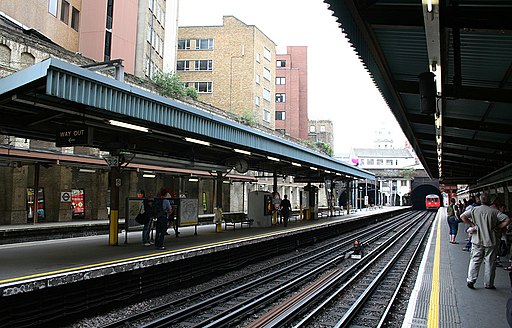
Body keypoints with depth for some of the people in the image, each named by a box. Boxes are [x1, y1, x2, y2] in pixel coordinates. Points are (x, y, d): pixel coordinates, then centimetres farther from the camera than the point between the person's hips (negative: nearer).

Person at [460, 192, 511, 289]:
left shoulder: (474, 210, -3)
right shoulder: (494, 211, -7)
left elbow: (462, 216, -5)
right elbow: (507, 220, -11)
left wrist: (472, 224, 1)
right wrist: (497, 227, -3)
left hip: (477, 240, 1)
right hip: (491, 241, -1)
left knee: (475, 260, 8)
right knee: (490, 263, 9)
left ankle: (471, 280, 0)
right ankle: (488, 284, 16)